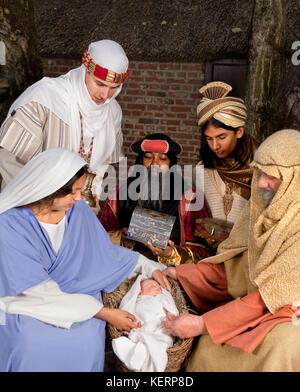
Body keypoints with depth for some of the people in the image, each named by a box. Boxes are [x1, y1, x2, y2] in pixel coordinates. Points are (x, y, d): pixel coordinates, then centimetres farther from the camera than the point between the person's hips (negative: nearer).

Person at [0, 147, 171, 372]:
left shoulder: (78, 210, -2)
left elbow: (105, 250, 14)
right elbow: (43, 292, -20)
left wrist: (149, 268, 5)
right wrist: (105, 313, -21)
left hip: (75, 292, 4)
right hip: (25, 301, -3)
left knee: (87, 342, -25)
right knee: (31, 348, -32)